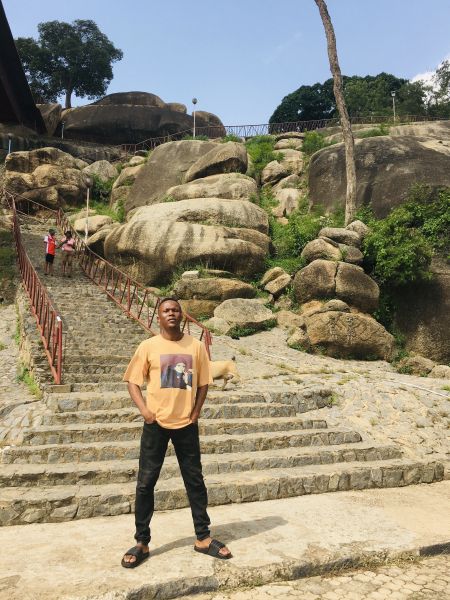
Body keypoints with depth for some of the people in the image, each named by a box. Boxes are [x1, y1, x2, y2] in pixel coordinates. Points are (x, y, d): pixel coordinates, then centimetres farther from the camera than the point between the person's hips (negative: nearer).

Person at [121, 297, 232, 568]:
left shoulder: (196, 346, 0)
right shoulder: (148, 346, -3)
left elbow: (203, 383, 6)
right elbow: (133, 381, 0)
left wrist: (196, 411, -4)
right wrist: (145, 410, -13)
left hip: (186, 423, 1)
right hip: (156, 423, -1)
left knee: (195, 481, 10)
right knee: (145, 483, 5)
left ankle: (203, 537, 26)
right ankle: (141, 542, 20)